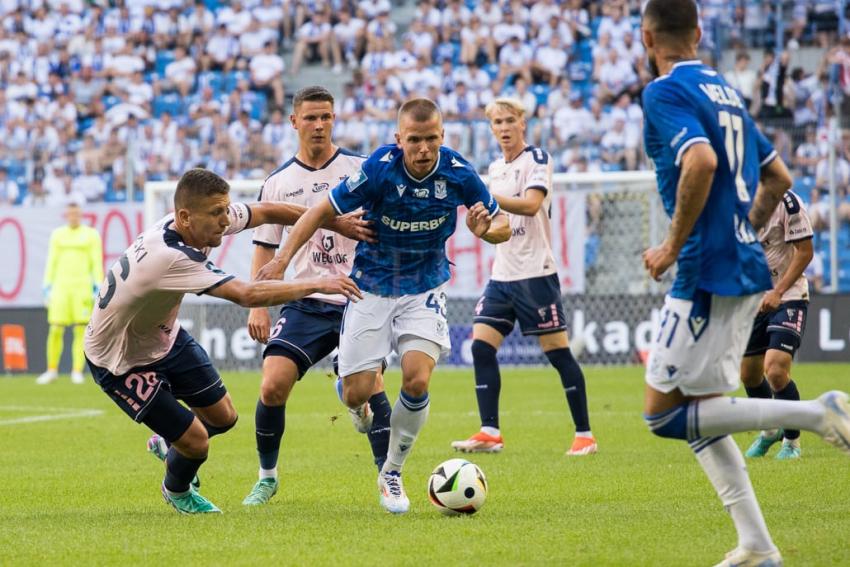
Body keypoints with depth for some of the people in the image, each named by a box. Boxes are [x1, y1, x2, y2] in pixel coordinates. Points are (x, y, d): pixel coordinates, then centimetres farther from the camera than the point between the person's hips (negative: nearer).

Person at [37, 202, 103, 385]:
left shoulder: (91, 235, 4)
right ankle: (52, 370, 9)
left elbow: (97, 263, 2)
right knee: (55, 330, -4)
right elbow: (51, 262, 11)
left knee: (81, 330, -6)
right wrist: (47, 286, 5)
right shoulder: (57, 235, 10)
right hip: (61, 286, 2)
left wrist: (98, 286, -6)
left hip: (82, 286, -2)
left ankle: (77, 372, 0)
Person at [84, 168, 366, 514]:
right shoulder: (170, 258, -41)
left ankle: (168, 443, 44)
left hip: (165, 337, 8)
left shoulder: (203, 219, -16)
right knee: (195, 441, -5)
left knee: (223, 417, 12)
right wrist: (317, 285, -38)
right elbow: (246, 295, -44)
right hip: (121, 362, -8)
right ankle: (177, 492, 30)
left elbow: (265, 212, 1)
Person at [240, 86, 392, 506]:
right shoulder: (278, 183, 7)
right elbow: (265, 247, 11)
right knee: (272, 387, -10)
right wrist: (257, 305, 1)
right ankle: (267, 477, 11)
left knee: (369, 381, -20)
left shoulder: (361, 169, 1)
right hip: (305, 303, 2)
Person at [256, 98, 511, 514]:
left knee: (416, 379, -21)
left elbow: (502, 225, -1)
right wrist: (283, 258, -22)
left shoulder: (459, 174, -15)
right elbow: (323, 211, -13)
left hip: (424, 289, 1)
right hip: (372, 288, -1)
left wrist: (486, 229, -25)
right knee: (356, 396, -5)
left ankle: (391, 474, 3)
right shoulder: (379, 169, -22)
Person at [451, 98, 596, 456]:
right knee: (481, 346, -5)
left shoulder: (537, 159, -7)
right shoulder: (495, 168, 15)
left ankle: (584, 435, 3)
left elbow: (531, 204, -24)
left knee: (558, 352, -5)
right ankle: (490, 433, -4)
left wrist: (485, 197, -31)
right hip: (502, 275, 7)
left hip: (535, 273, -7)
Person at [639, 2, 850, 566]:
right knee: (698, 414, 13)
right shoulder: (726, 91, 16)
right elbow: (778, 177, 21)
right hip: (747, 269, 9)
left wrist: (673, 245, -18)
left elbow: (701, 161, -27)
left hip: (708, 270, -9)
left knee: (665, 413, -5)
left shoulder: (664, 92, -10)